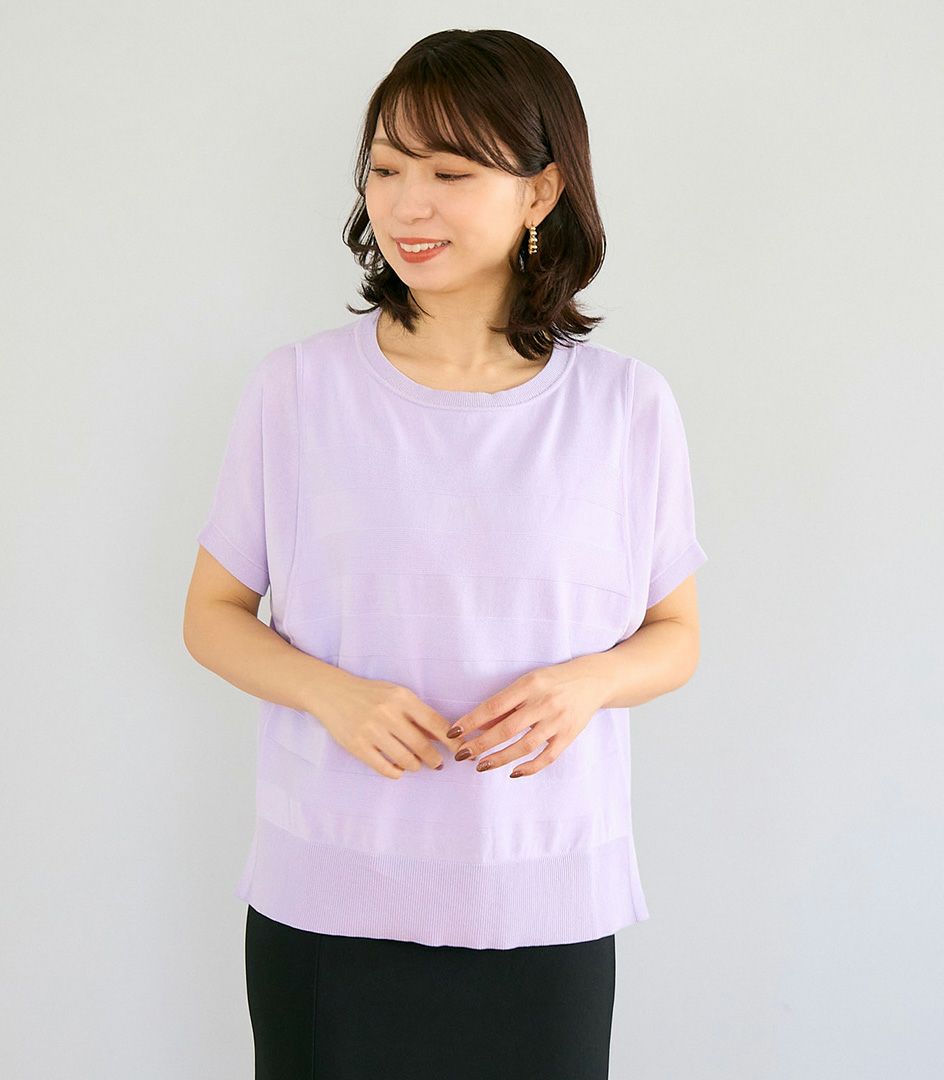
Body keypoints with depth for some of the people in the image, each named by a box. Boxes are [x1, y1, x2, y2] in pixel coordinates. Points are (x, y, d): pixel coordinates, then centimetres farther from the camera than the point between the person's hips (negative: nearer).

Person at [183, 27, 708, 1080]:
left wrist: (585, 682, -14)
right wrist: (331, 694, -15)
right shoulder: (296, 388, -3)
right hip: (323, 897, 0)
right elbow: (213, 614, 4)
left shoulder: (627, 405, -3)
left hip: (547, 905, 0)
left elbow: (676, 634, 7)